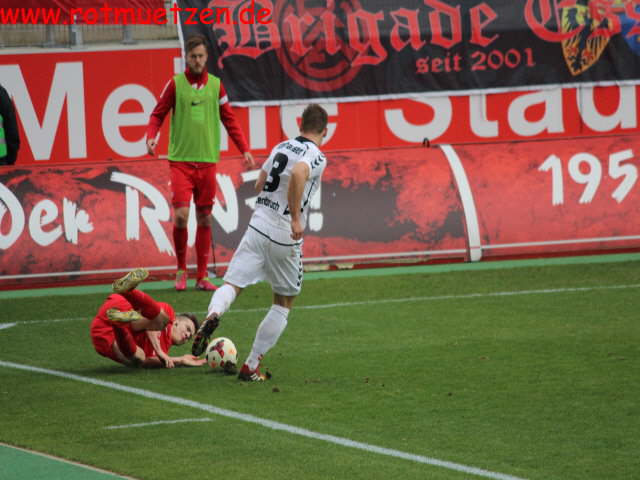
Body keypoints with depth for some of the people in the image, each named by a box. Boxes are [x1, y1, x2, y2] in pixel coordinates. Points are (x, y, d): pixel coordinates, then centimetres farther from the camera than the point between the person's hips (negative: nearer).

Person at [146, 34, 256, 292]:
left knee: (204, 219, 5)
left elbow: (229, 120, 13)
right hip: (181, 161, -3)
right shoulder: (175, 84, 1)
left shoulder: (216, 85, 8)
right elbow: (158, 114, 6)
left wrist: (245, 150, 6)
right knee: (181, 215, -13)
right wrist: (151, 137, -13)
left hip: (207, 161, 3)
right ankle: (181, 269, 5)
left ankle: (201, 277, 11)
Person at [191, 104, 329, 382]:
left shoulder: (281, 147, 12)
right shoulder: (316, 157, -7)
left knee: (232, 285, 0)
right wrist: (296, 218, -26)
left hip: (257, 226, 4)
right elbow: (298, 174, -30)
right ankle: (251, 367, 11)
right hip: (285, 237, -4)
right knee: (284, 304, 13)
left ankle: (213, 315, -36)